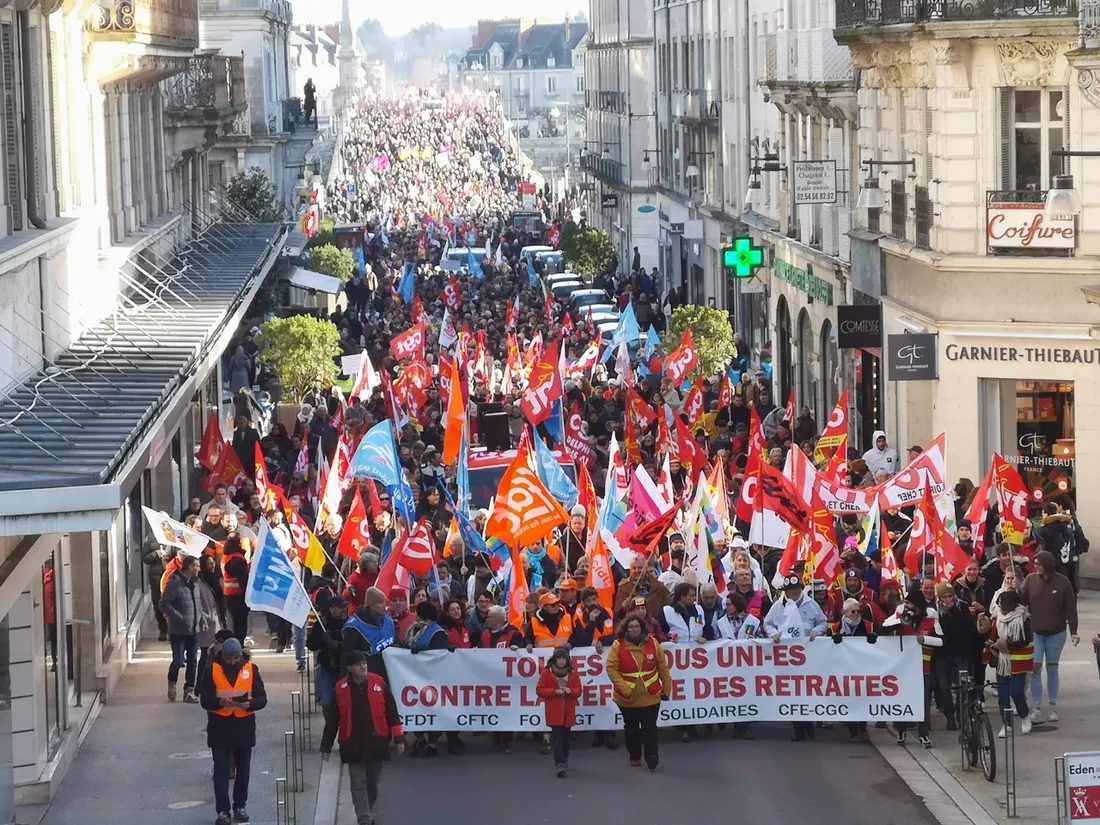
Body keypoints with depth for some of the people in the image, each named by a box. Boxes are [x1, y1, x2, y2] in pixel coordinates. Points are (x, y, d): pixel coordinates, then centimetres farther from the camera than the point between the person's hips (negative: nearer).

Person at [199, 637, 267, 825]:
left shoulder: (251, 669, -2)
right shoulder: (212, 670, -6)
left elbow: (262, 699, -4)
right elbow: (205, 700, -8)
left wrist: (249, 704, -25)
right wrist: (220, 702, -28)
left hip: (244, 726, 2)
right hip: (219, 727, -2)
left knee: (243, 770, 13)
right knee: (221, 771, -3)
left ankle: (240, 806, 28)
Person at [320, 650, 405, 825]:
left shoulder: (379, 684, -3)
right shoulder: (340, 689, -4)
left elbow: (391, 712, 2)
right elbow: (332, 720, 2)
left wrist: (398, 738, -1)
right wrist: (326, 747, 3)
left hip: (376, 743, 1)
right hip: (353, 745, -1)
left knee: (372, 783, 13)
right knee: (358, 784, -5)